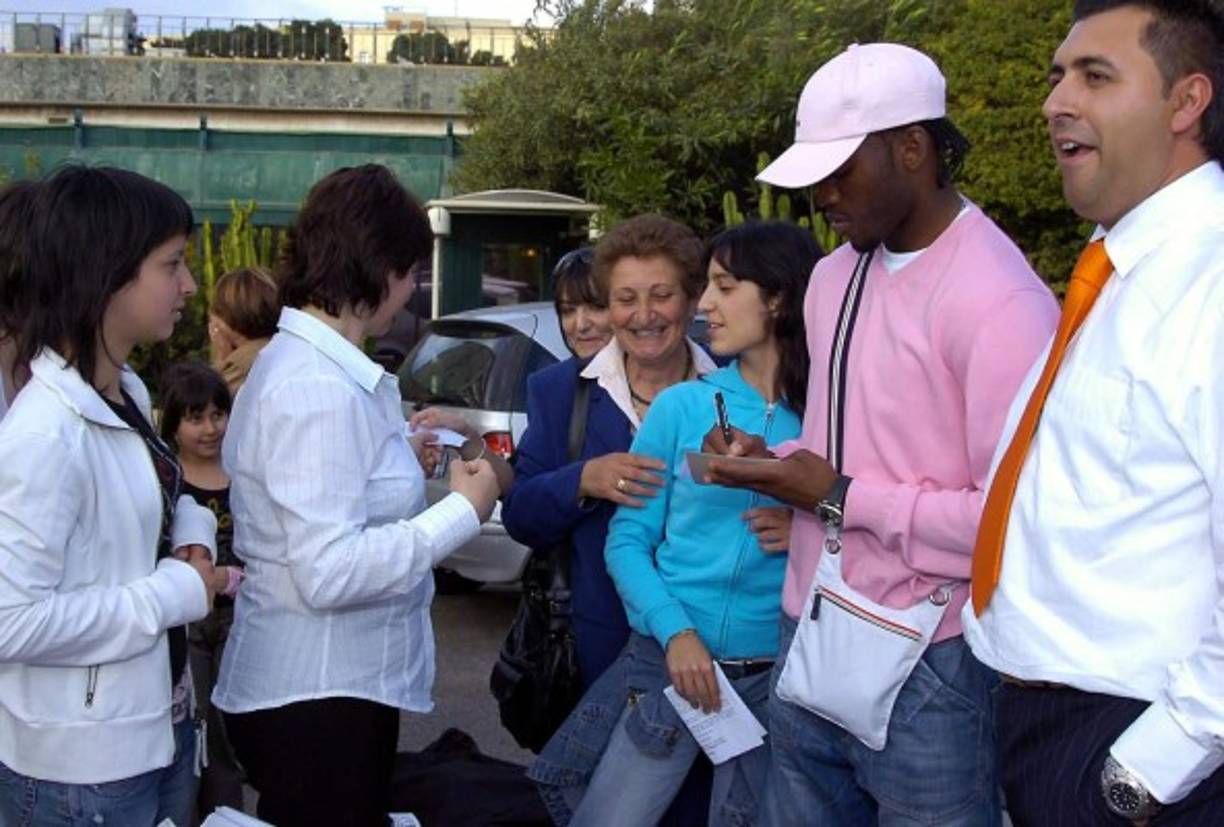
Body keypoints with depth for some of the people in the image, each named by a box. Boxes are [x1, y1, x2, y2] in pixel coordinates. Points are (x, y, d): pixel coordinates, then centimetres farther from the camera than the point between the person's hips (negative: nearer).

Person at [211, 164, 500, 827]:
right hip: (316, 698, -10)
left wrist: (409, 454, 15)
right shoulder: (319, 388, -22)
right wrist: (463, 510, -18)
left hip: (331, 686, 10)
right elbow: (330, 572, -26)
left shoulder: (296, 358, 10)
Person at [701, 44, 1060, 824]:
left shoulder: (1000, 300, -18)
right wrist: (775, 464, 1)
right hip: (812, 644, 8)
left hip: (928, 669, -7)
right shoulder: (835, 275, 10)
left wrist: (839, 498, -17)